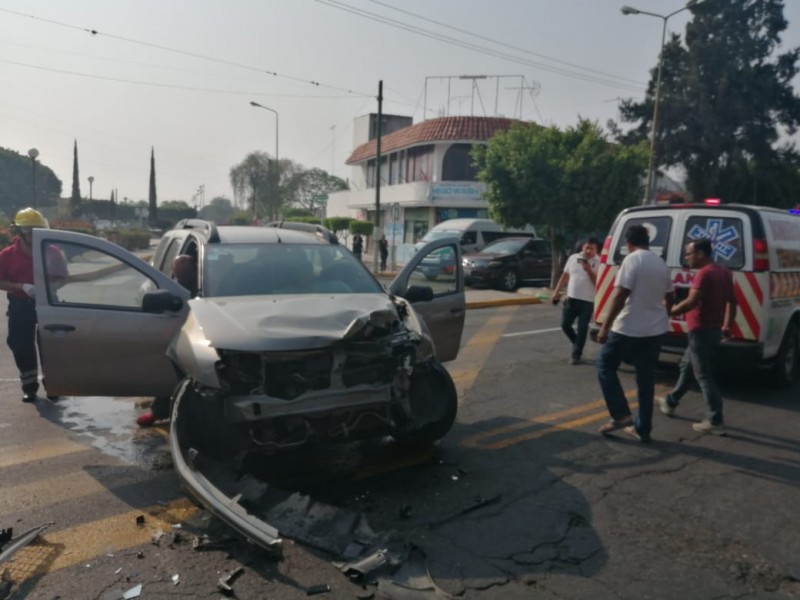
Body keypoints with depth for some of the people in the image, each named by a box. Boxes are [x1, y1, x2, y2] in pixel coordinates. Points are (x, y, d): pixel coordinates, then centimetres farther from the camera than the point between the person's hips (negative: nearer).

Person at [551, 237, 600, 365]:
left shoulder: (599, 263, -6)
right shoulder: (573, 258, 5)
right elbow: (565, 276, 12)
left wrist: (589, 270, -21)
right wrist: (556, 292, 9)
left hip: (587, 302, -4)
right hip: (571, 299, 4)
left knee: (582, 329, 1)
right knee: (565, 325, 7)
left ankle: (576, 355, 11)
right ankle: (578, 343, 32)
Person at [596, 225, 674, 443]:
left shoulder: (632, 260, -12)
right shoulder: (661, 263, 11)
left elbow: (620, 296, -20)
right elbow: (669, 298, 19)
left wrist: (605, 326, -17)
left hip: (628, 328, -7)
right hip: (655, 330, 7)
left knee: (605, 366, 9)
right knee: (645, 378, 12)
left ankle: (621, 416, 1)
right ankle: (643, 429, 17)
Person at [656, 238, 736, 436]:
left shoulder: (704, 273, -17)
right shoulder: (724, 273, 12)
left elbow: (691, 302, -26)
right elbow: (731, 302, 18)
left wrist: (668, 313, -16)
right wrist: (727, 326, 25)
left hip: (701, 331, -10)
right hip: (714, 330, 10)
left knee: (703, 375, -4)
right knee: (687, 366, 22)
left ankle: (715, 422, -1)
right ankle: (670, 402, 36)